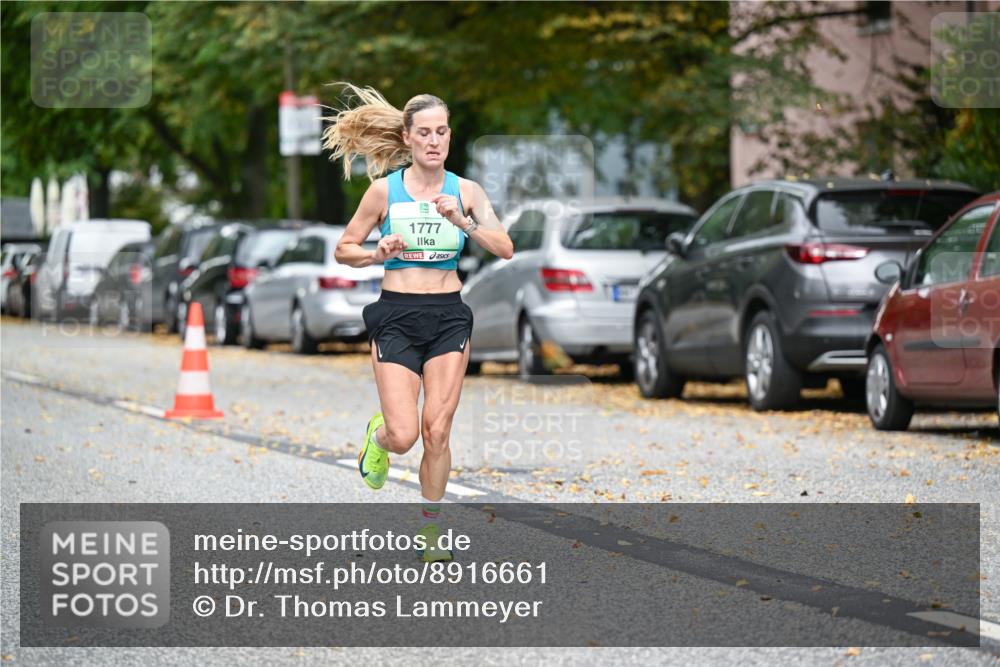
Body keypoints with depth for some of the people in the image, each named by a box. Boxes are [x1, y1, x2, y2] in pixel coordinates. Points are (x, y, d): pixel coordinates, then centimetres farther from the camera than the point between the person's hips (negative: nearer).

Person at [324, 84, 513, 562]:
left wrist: (462, 222, -21)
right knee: (403, 436, -11)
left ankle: (429, 530, 13)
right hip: (396, 314, -1)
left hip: (449, 316, 2)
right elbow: (344, 249, 6)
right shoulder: (385, 190, -1)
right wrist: (377, 254, -14)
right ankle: (377, 436, 27)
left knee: (437, 430, -4)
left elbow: (505, 248, -8)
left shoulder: (465, 191, 2)